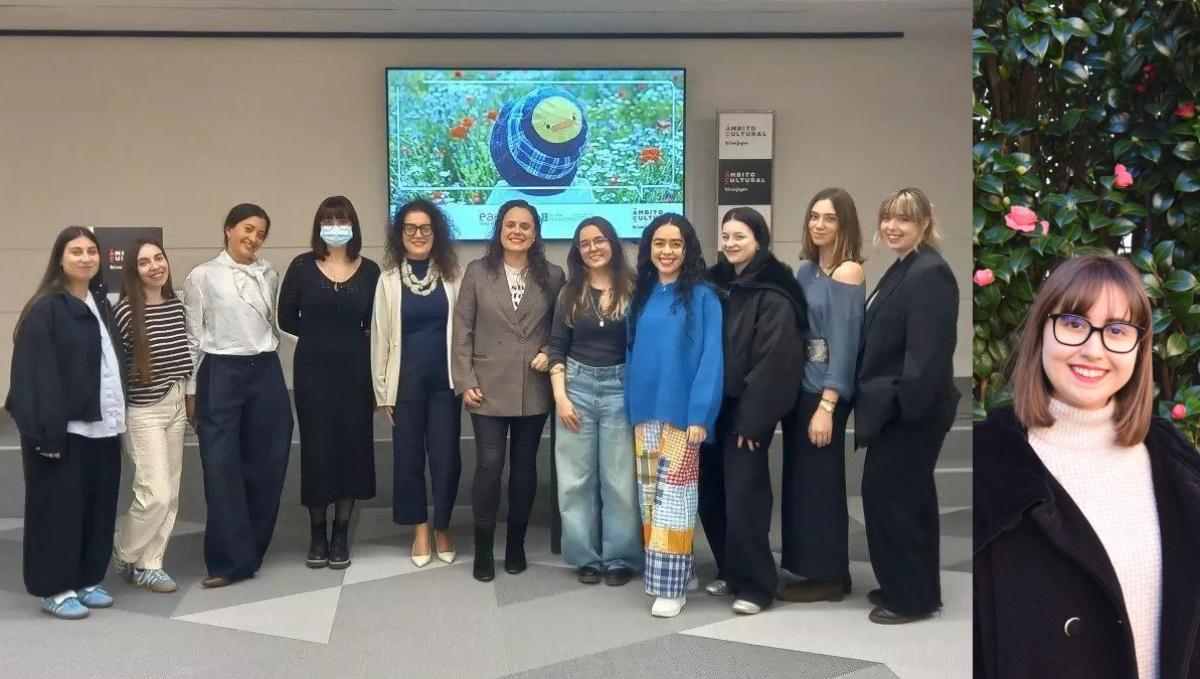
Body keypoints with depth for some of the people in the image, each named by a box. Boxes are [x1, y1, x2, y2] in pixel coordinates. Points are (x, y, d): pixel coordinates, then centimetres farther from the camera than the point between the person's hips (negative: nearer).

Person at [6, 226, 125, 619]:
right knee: (60, 506, 1)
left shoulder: (101, 304, 13)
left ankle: (87, 580, 24)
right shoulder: (46, 309, -10)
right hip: (63, 428, -7)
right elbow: (37, 375, -15)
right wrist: (48, 432, -20)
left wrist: (118, 417, 9)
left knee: (99, 505, 11)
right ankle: (54, 589, 12)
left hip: (102, 424, 7)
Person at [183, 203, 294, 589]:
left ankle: (250, 550, 21)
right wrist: (190, 391, -1)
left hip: (266, 372, 4)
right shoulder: (203, 277, 0)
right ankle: (231, 558, 4)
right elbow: (192, 337, 1)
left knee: (266, 464, 6)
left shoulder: (269, 275, 9)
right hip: (220, 373, -3)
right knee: (222, 469, -3)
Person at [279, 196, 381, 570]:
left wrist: (350, 340, -6)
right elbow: (286, 319, 2)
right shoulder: (302, 266, -1)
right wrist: (320, 337, 2)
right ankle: (317, 534, 15)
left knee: (352, 447, 4)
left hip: (354, 370, 1)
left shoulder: (370, 270, 1)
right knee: (316, 448, 3)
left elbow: (375, 324, 7)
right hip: (313, 370, -1)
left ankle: (341, 535, 16)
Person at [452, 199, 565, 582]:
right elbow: (462, 331, -1)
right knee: (489, 466, -5)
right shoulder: (477, 272, 1)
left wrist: (551, 354, -9)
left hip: (534, 389, 2)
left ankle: (516, 543, 25)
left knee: (524, 467, 10)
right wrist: (465, 381, -6)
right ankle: (483, 548, 10)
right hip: (489, 388, -2)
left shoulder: (552, 276, 5)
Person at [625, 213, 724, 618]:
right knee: (650, 493, 10)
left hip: (681, 412, -5)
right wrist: (630, 407, 5)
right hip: (644, 410, 5)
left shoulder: (703, 298, -6)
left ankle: (672, 583, 1)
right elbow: (633, 353, 12)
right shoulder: (642, 296, 10)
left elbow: (711, 358, -11)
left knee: (673, 494, -4)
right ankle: (658, 570, 21)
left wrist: (700, 415, -17)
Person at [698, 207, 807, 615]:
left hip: (747, 409, -7)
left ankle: (755, 585, 4)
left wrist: (753, 418, -17)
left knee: (743, 494, -6)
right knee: (710, 492, 9)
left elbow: (773, 361, -15)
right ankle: (729, 571, 24)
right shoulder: (715, 283, 12)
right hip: (714, 405, 7)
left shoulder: (773, 294, -10)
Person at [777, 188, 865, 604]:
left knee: (819, 480, 0)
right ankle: (816, 569, 24)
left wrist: (827, 405, -20)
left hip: (824, 391, -8)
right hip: (798, 385, 8)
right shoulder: (806, 269, 11)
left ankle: (828, 576, 12)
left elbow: (844, 342, -16)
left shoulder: (847, 272, -11)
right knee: (800, 477, 13)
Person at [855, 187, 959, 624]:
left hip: (911, 411, -10)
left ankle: (912, 597, 11)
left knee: (896, 497, -3)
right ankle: (902, 586, 29)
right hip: (894, 408, 10)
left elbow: (928, 351, -24)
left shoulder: (930, 273, -17)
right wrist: (876, 399, 15)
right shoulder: (903, 269, 14)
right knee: (887, 494, 16)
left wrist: (907, 404, -24)